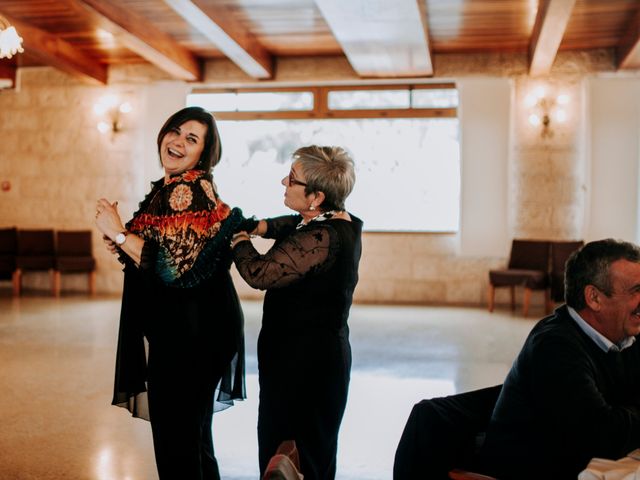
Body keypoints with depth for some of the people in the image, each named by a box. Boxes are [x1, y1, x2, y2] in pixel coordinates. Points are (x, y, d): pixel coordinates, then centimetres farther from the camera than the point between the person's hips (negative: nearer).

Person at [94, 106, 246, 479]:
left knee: (177, 439, 2)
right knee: (192, 434, 21)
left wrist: (118, 233, -16)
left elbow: (176, 267, -25)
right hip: (184, 327, 10)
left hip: (188, 333, -10)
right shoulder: (169, 187, 13)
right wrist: (122, 240, 3)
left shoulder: (188, 190, -16)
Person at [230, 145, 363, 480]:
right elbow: (295, 224, 25)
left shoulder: (321, 239, -26)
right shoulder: (343, 223, 6)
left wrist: (239, 240, -4)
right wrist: (262, 226, 7)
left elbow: (260, 273, -24)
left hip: (301, 363, -10)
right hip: (326, 352, 10)